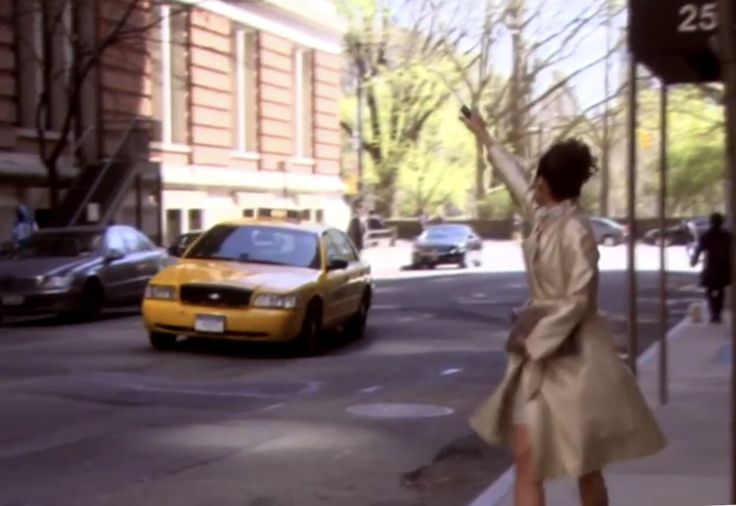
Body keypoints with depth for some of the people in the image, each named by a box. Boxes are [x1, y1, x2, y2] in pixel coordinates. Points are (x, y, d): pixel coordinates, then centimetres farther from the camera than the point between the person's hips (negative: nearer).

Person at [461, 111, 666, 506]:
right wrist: (484, 137, 36)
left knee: (585, 466, 4)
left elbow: (578, 301, -18)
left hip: (572, 357, -8)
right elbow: (515, 176, 23)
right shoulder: (543, 218, 6)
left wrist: (534, 341, -14)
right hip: (542, 354, 8)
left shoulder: (574, 231, -17)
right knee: (527, 463, 5)